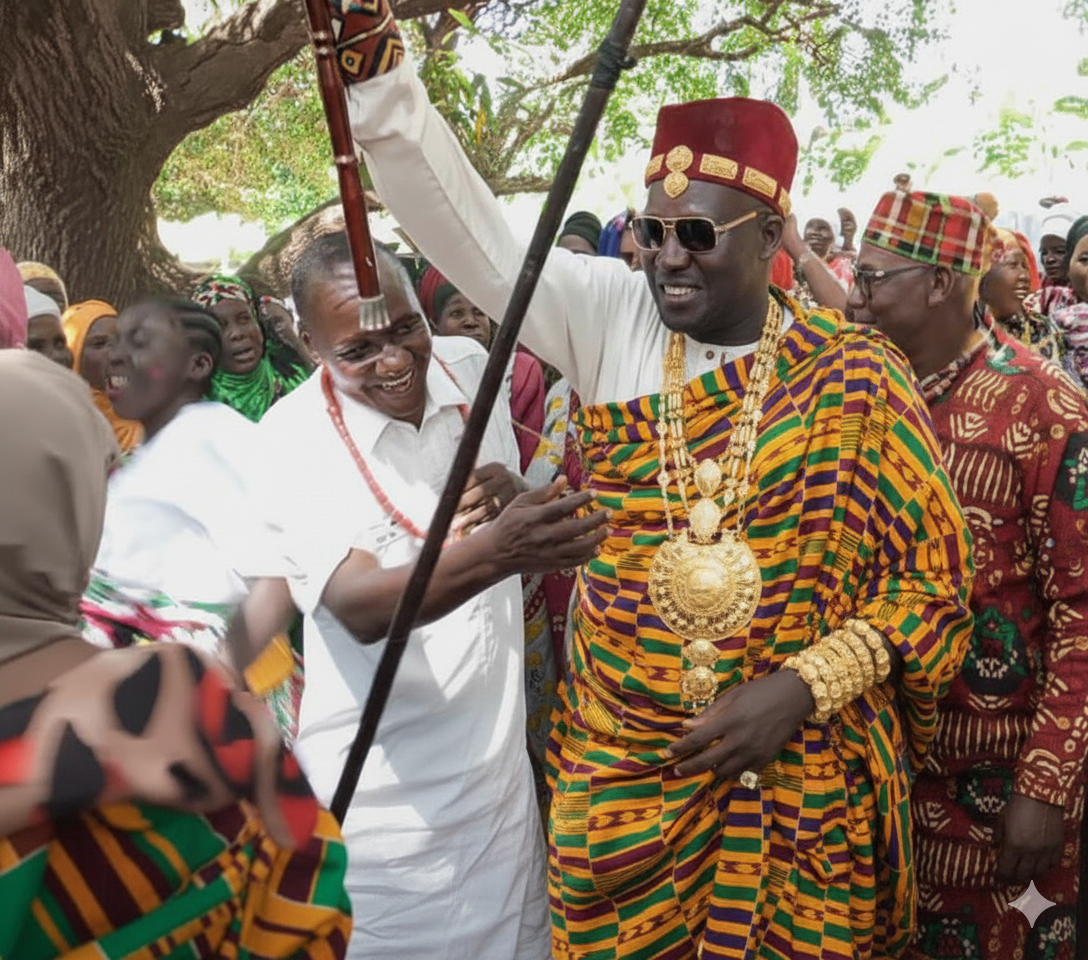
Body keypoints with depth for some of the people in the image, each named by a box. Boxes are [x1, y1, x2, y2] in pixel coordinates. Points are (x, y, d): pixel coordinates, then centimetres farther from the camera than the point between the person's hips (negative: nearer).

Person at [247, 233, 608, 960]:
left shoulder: (470, 365, 0)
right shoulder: (291, 441, -16)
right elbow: (360, 607, -28)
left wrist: (514, 496, -13)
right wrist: (495, 551, -45)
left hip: (500, 750, 5)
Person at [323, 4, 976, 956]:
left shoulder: (856, 378, -7)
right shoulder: (613, 321, -2)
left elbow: (932, 579, -3)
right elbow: (469, 229, -12)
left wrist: (801, 686, -14)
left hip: (804, 782, -1)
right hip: (619, 765, 2)